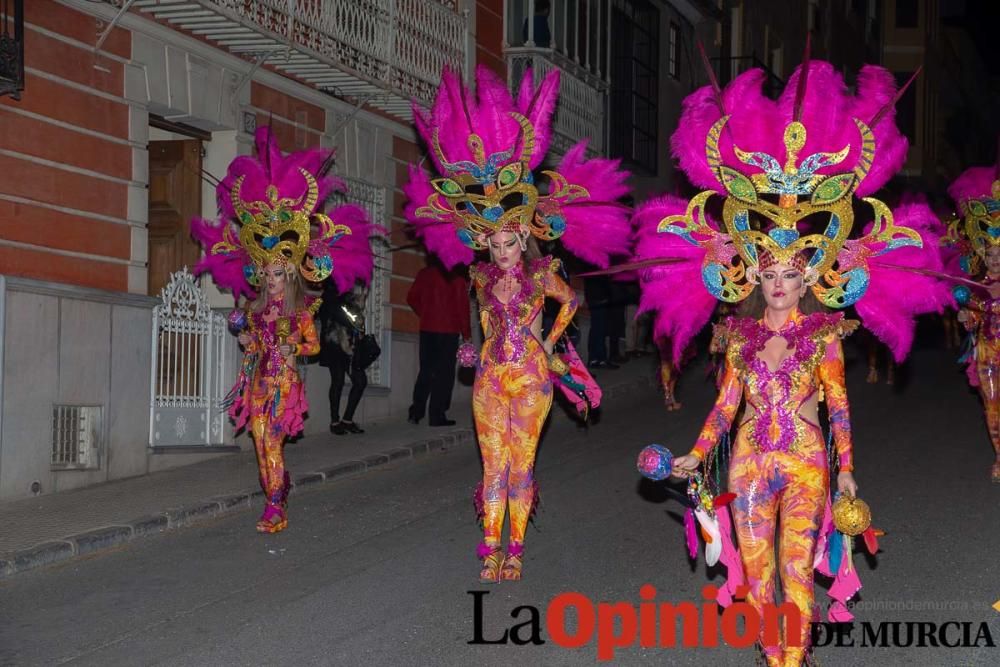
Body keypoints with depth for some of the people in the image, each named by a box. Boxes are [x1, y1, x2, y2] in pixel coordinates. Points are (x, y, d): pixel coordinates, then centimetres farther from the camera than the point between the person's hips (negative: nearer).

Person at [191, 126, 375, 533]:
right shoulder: (256, 307, 10)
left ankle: (275, 508, -8)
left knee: (271, 439, -10)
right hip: (259, 379, 5)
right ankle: (278, 487, 18)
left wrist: (295, 349, -14)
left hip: (284, 381, -5)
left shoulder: (301, 310, -3)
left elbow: (314, 344, 2)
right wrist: (246, 340, 2)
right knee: (262, 439, 3)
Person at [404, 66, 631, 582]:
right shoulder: (480, 276, 4)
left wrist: (549, 344, 9)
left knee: (521, 463, 2)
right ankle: (490, 550, 6)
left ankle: (515, 549, 8)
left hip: (531, 378, -2)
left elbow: (569, 302, 12)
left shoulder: (541, 274, -4)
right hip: (491, 378, 2)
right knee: (494, 465, 3)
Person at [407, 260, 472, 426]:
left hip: (427, 328, 4)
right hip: (449, 330, -4)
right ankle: (437, 416, -2)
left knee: (426, 371, 12)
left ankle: (416, 412, 7)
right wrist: (466, 333, 1)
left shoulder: (424, 274, 4)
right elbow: (462, 305, -5)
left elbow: (412, 297, 6)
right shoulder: (457, 278, -5)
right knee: (444, 373, 1)